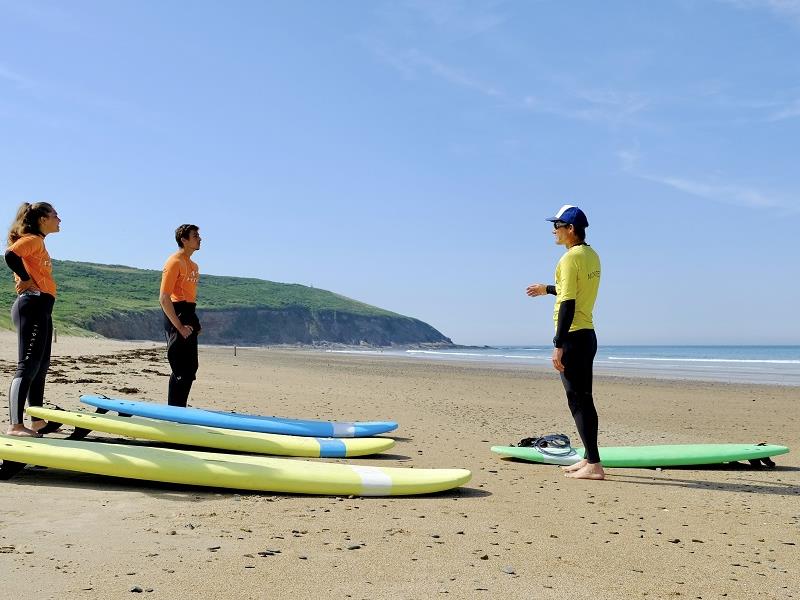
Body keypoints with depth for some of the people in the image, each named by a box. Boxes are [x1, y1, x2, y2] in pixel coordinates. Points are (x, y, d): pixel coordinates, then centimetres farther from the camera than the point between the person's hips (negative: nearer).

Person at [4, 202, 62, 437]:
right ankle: (15, 425, -19)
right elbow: (11, 255, -25)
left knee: (41, 365, 16)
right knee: (28, 366, -15)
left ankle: (38, 421, 24)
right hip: (32, 304, -11)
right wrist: (26, 280, -16)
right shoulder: (33, 239, -8)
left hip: (40, 308, 11)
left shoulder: (38, 242, 22)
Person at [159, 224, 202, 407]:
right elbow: (164, 298, -18)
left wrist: (194, 322, 12)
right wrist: (179, 326, -21)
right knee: (181, 371, -9)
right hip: (177, 315, -10)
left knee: (190, 369, 14)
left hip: (189, 316, 10)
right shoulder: (175, 262, -11)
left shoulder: (193, 265, 18)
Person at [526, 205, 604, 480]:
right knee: (584, 399, 14)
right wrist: (547, 289, 40)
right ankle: (589, 459, 21)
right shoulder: (592, 255, 13)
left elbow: (568, 304, -20)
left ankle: (594, 465, -6)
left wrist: (558, 345, -20)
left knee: (578, 401, -7)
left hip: (573, 337, -9)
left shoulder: (570, 258, -15)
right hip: (588, 334, 10)